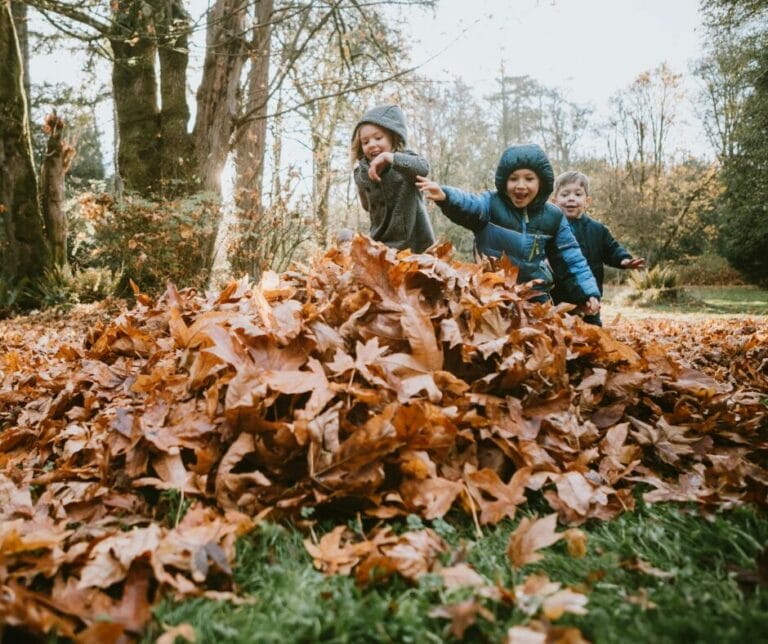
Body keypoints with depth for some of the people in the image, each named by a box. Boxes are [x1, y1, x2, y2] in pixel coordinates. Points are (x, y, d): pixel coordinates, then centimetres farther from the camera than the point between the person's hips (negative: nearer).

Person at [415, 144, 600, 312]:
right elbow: (469, 204, -30)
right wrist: (445, 196, -52)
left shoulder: (552, 216, 1)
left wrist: (589, 291, -3)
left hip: (535, 297, 3)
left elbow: (571, 257, 6)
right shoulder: (492, 204, -9)